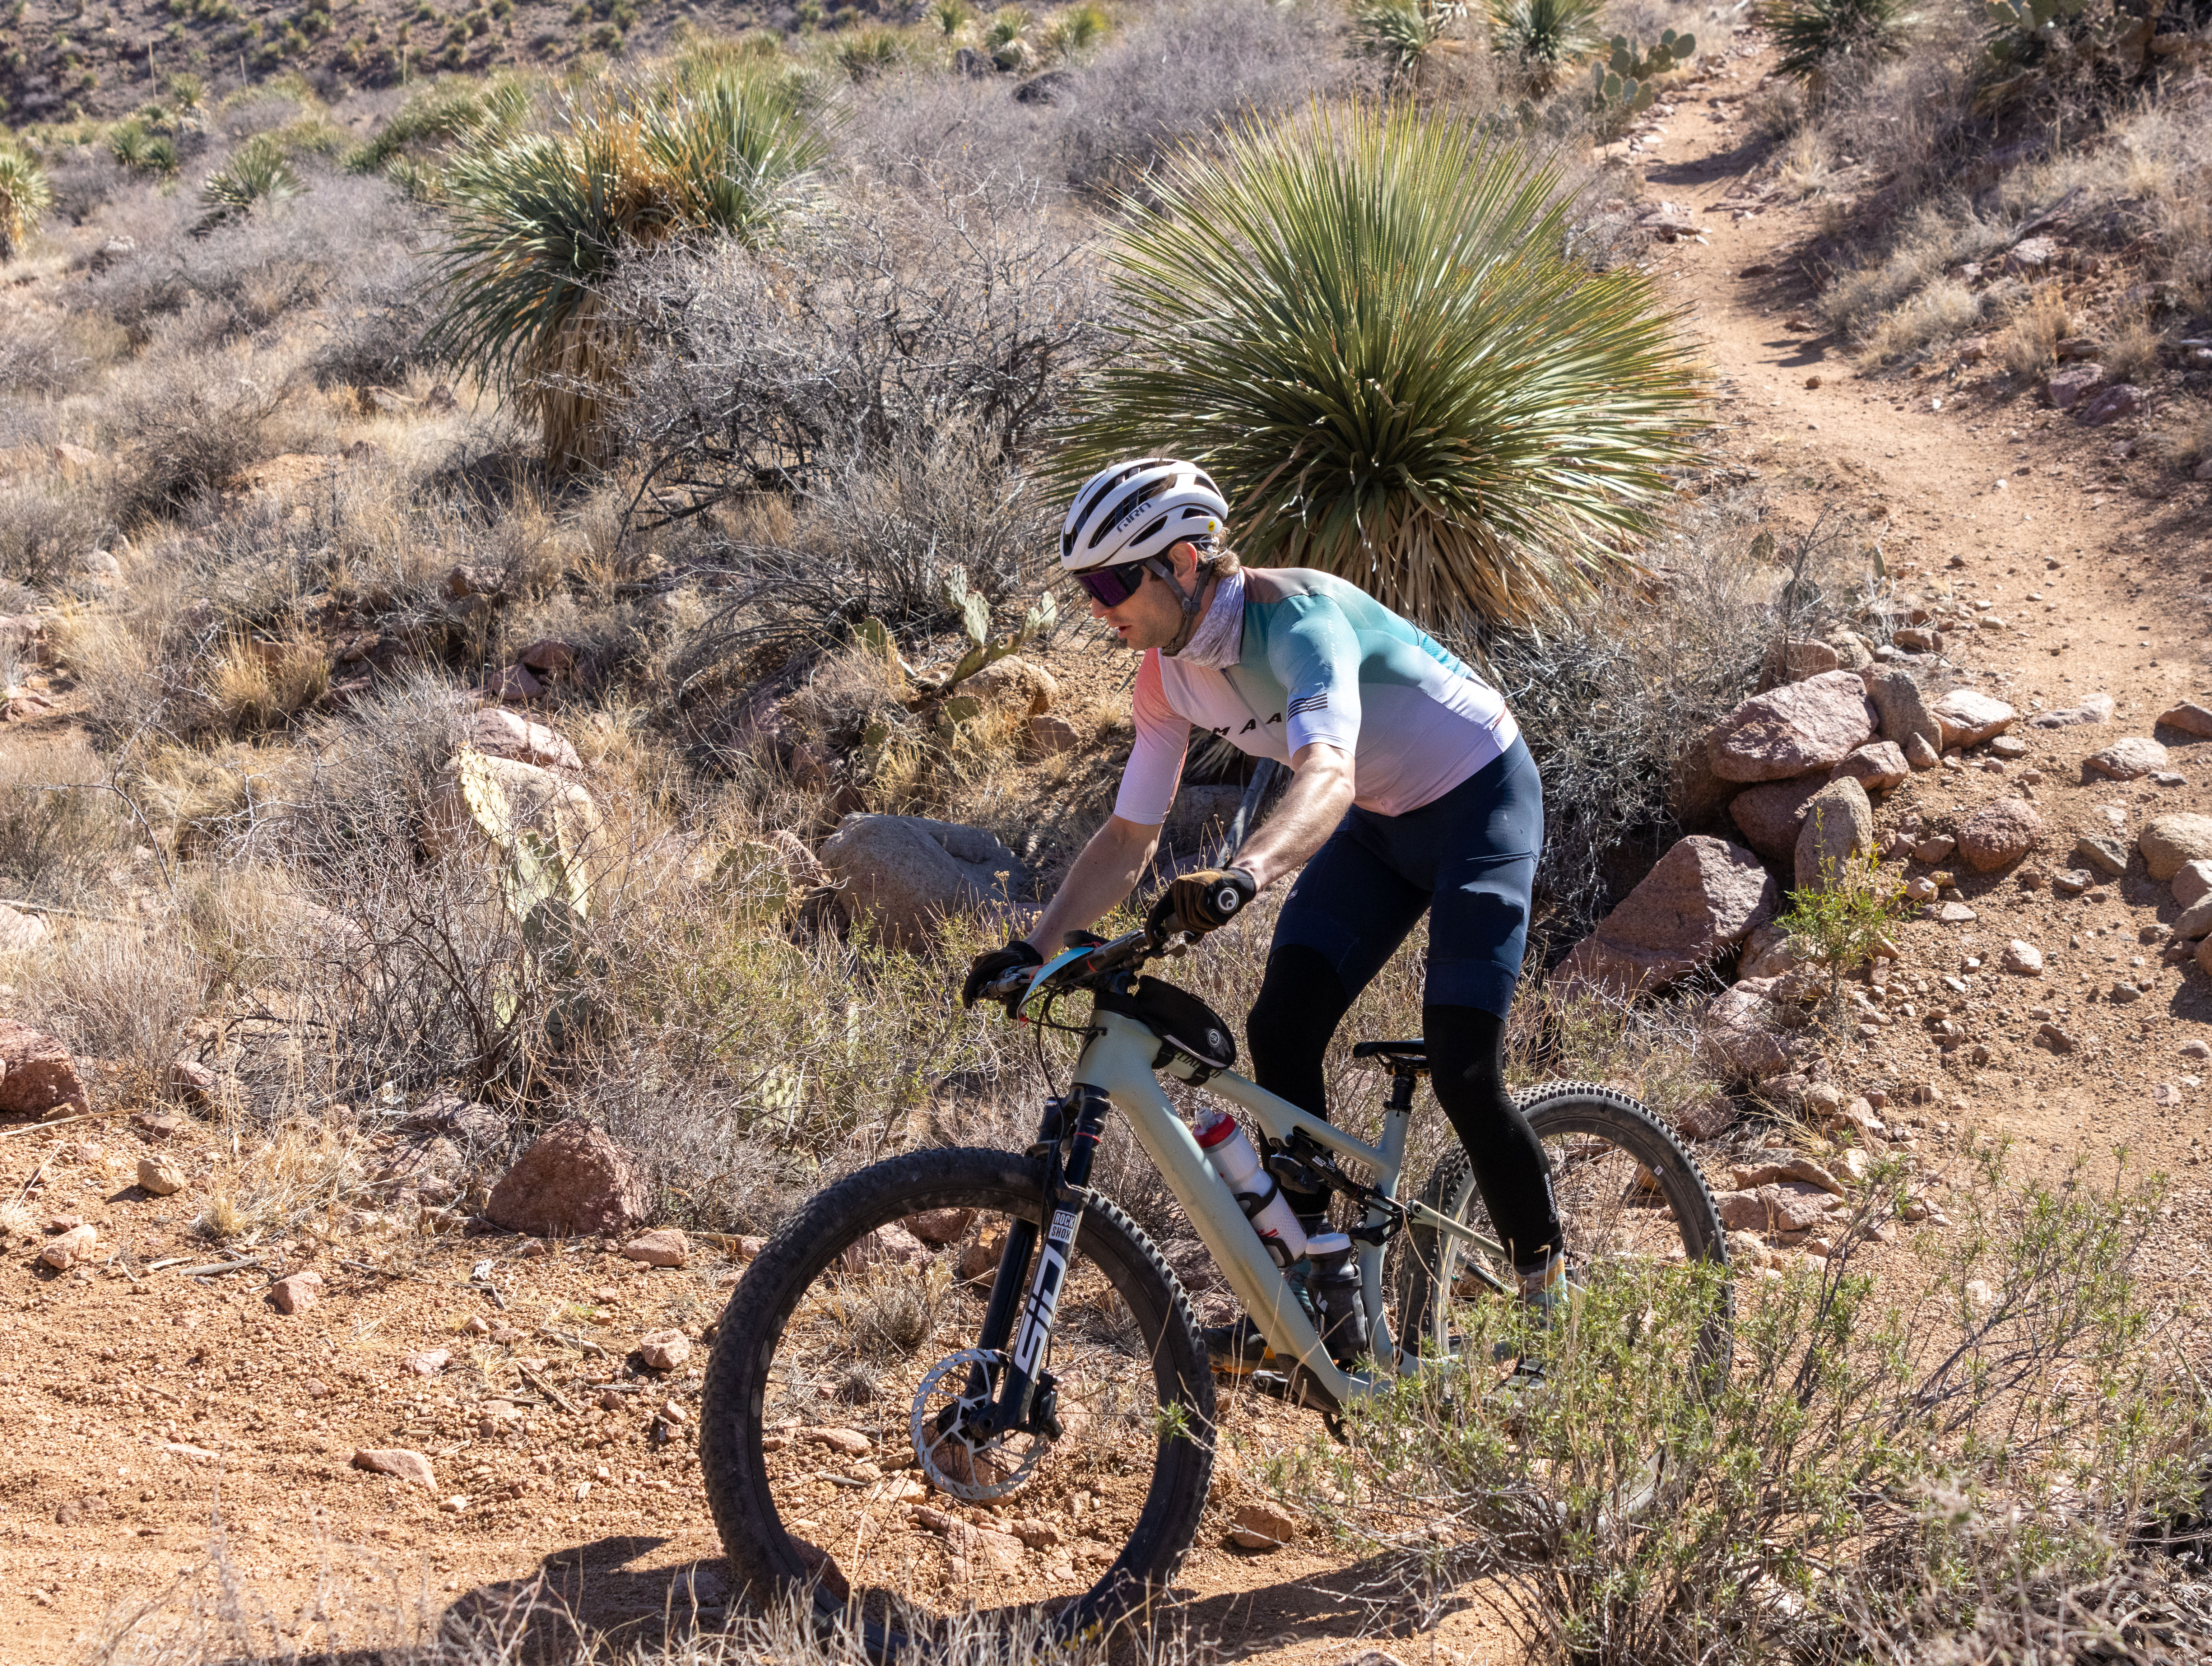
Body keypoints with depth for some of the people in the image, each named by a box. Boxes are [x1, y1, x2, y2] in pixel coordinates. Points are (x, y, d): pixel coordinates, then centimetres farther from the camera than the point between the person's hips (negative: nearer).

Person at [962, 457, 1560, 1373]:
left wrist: (1243, 876, -66)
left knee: (1460, 1067, -16)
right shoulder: (1169, 672, -8)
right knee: (1281, 1029, -8)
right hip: (1380, 819, 7)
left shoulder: (1298, 613, -32)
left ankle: (1548, 1288, 7)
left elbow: (1328, 776, -48)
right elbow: (1130, 834, -2)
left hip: (1480, 798, -7)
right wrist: (1034, 947, -12)